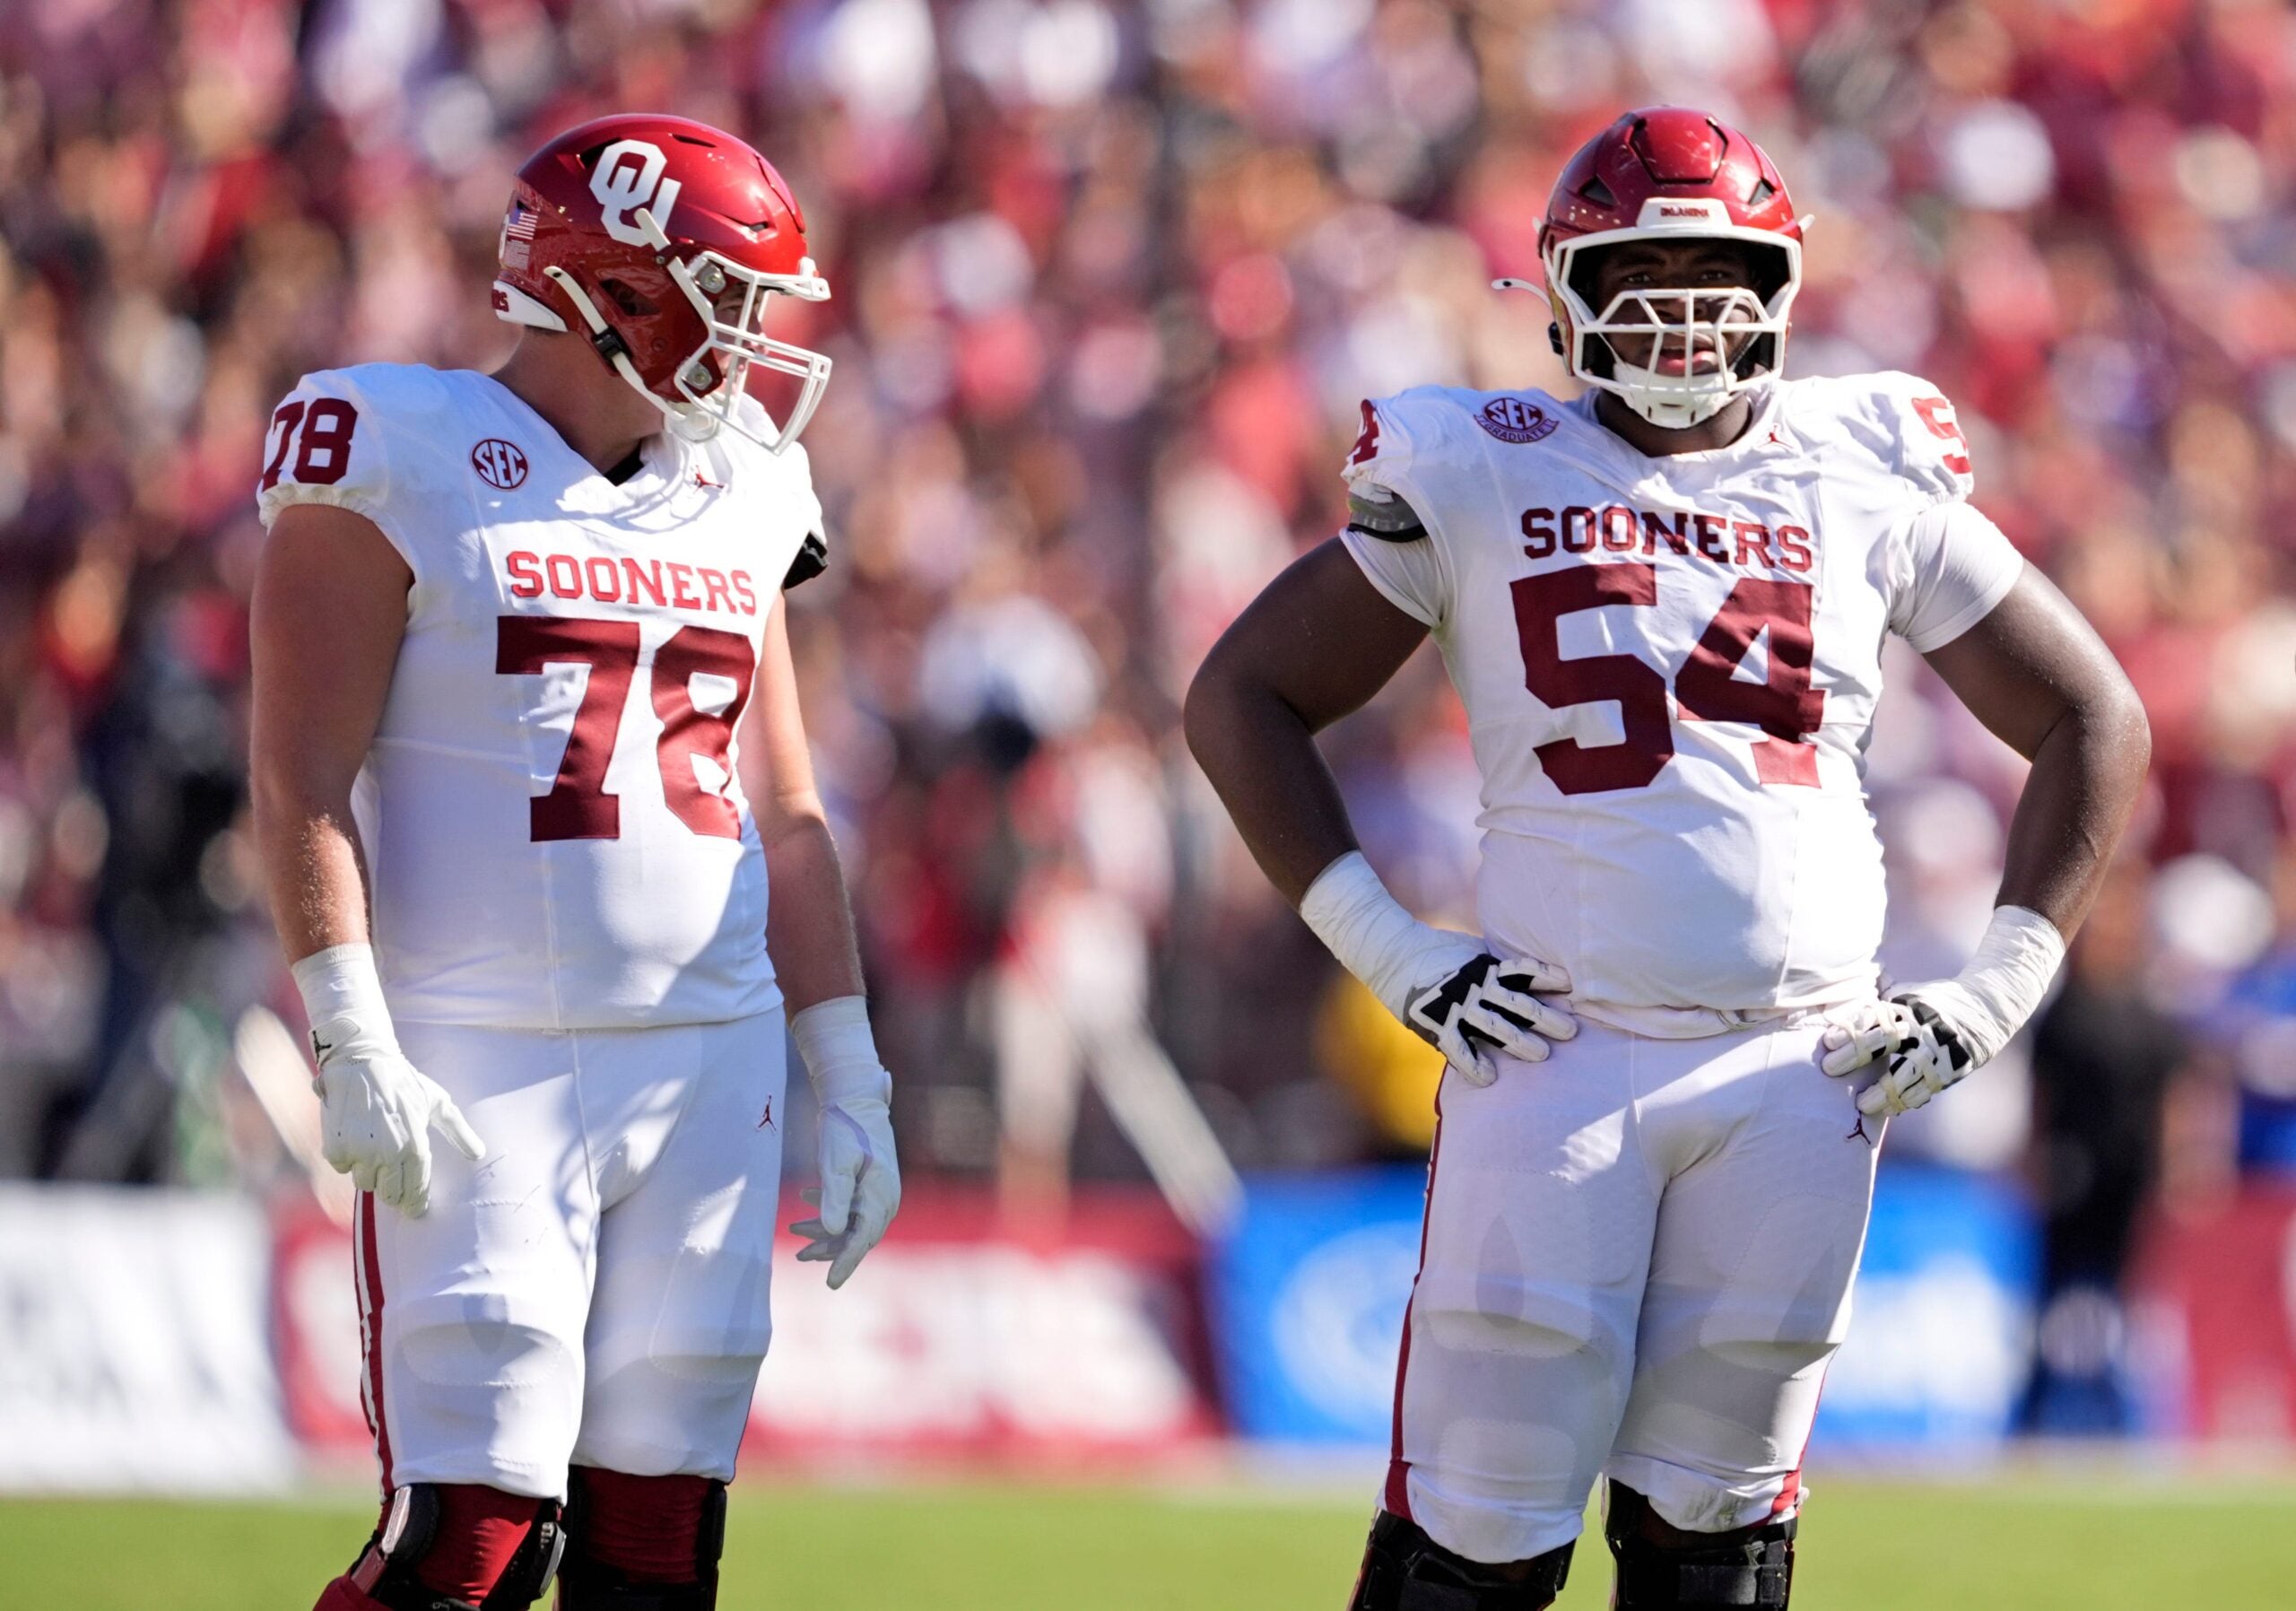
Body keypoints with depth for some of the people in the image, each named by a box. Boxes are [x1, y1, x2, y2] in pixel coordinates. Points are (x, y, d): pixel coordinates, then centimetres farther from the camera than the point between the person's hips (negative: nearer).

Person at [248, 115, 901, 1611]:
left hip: (710, 1068, 6)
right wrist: (355, 1047, -17)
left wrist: (850, 1081, 14)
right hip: (481, 1070, -6)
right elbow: (302, 780, -8)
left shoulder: (738, 500, 15)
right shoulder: (402, 465, -4)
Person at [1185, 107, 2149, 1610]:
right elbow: (1242, 698, 8)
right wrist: (1390, 950, -1)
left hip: (1800, 1072, 2)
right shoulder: (1482, 480, 4)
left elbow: (2094, 721, 16)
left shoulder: (1865, 486, 8)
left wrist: (1998, 993, 7)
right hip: (1555, 1051, -2)